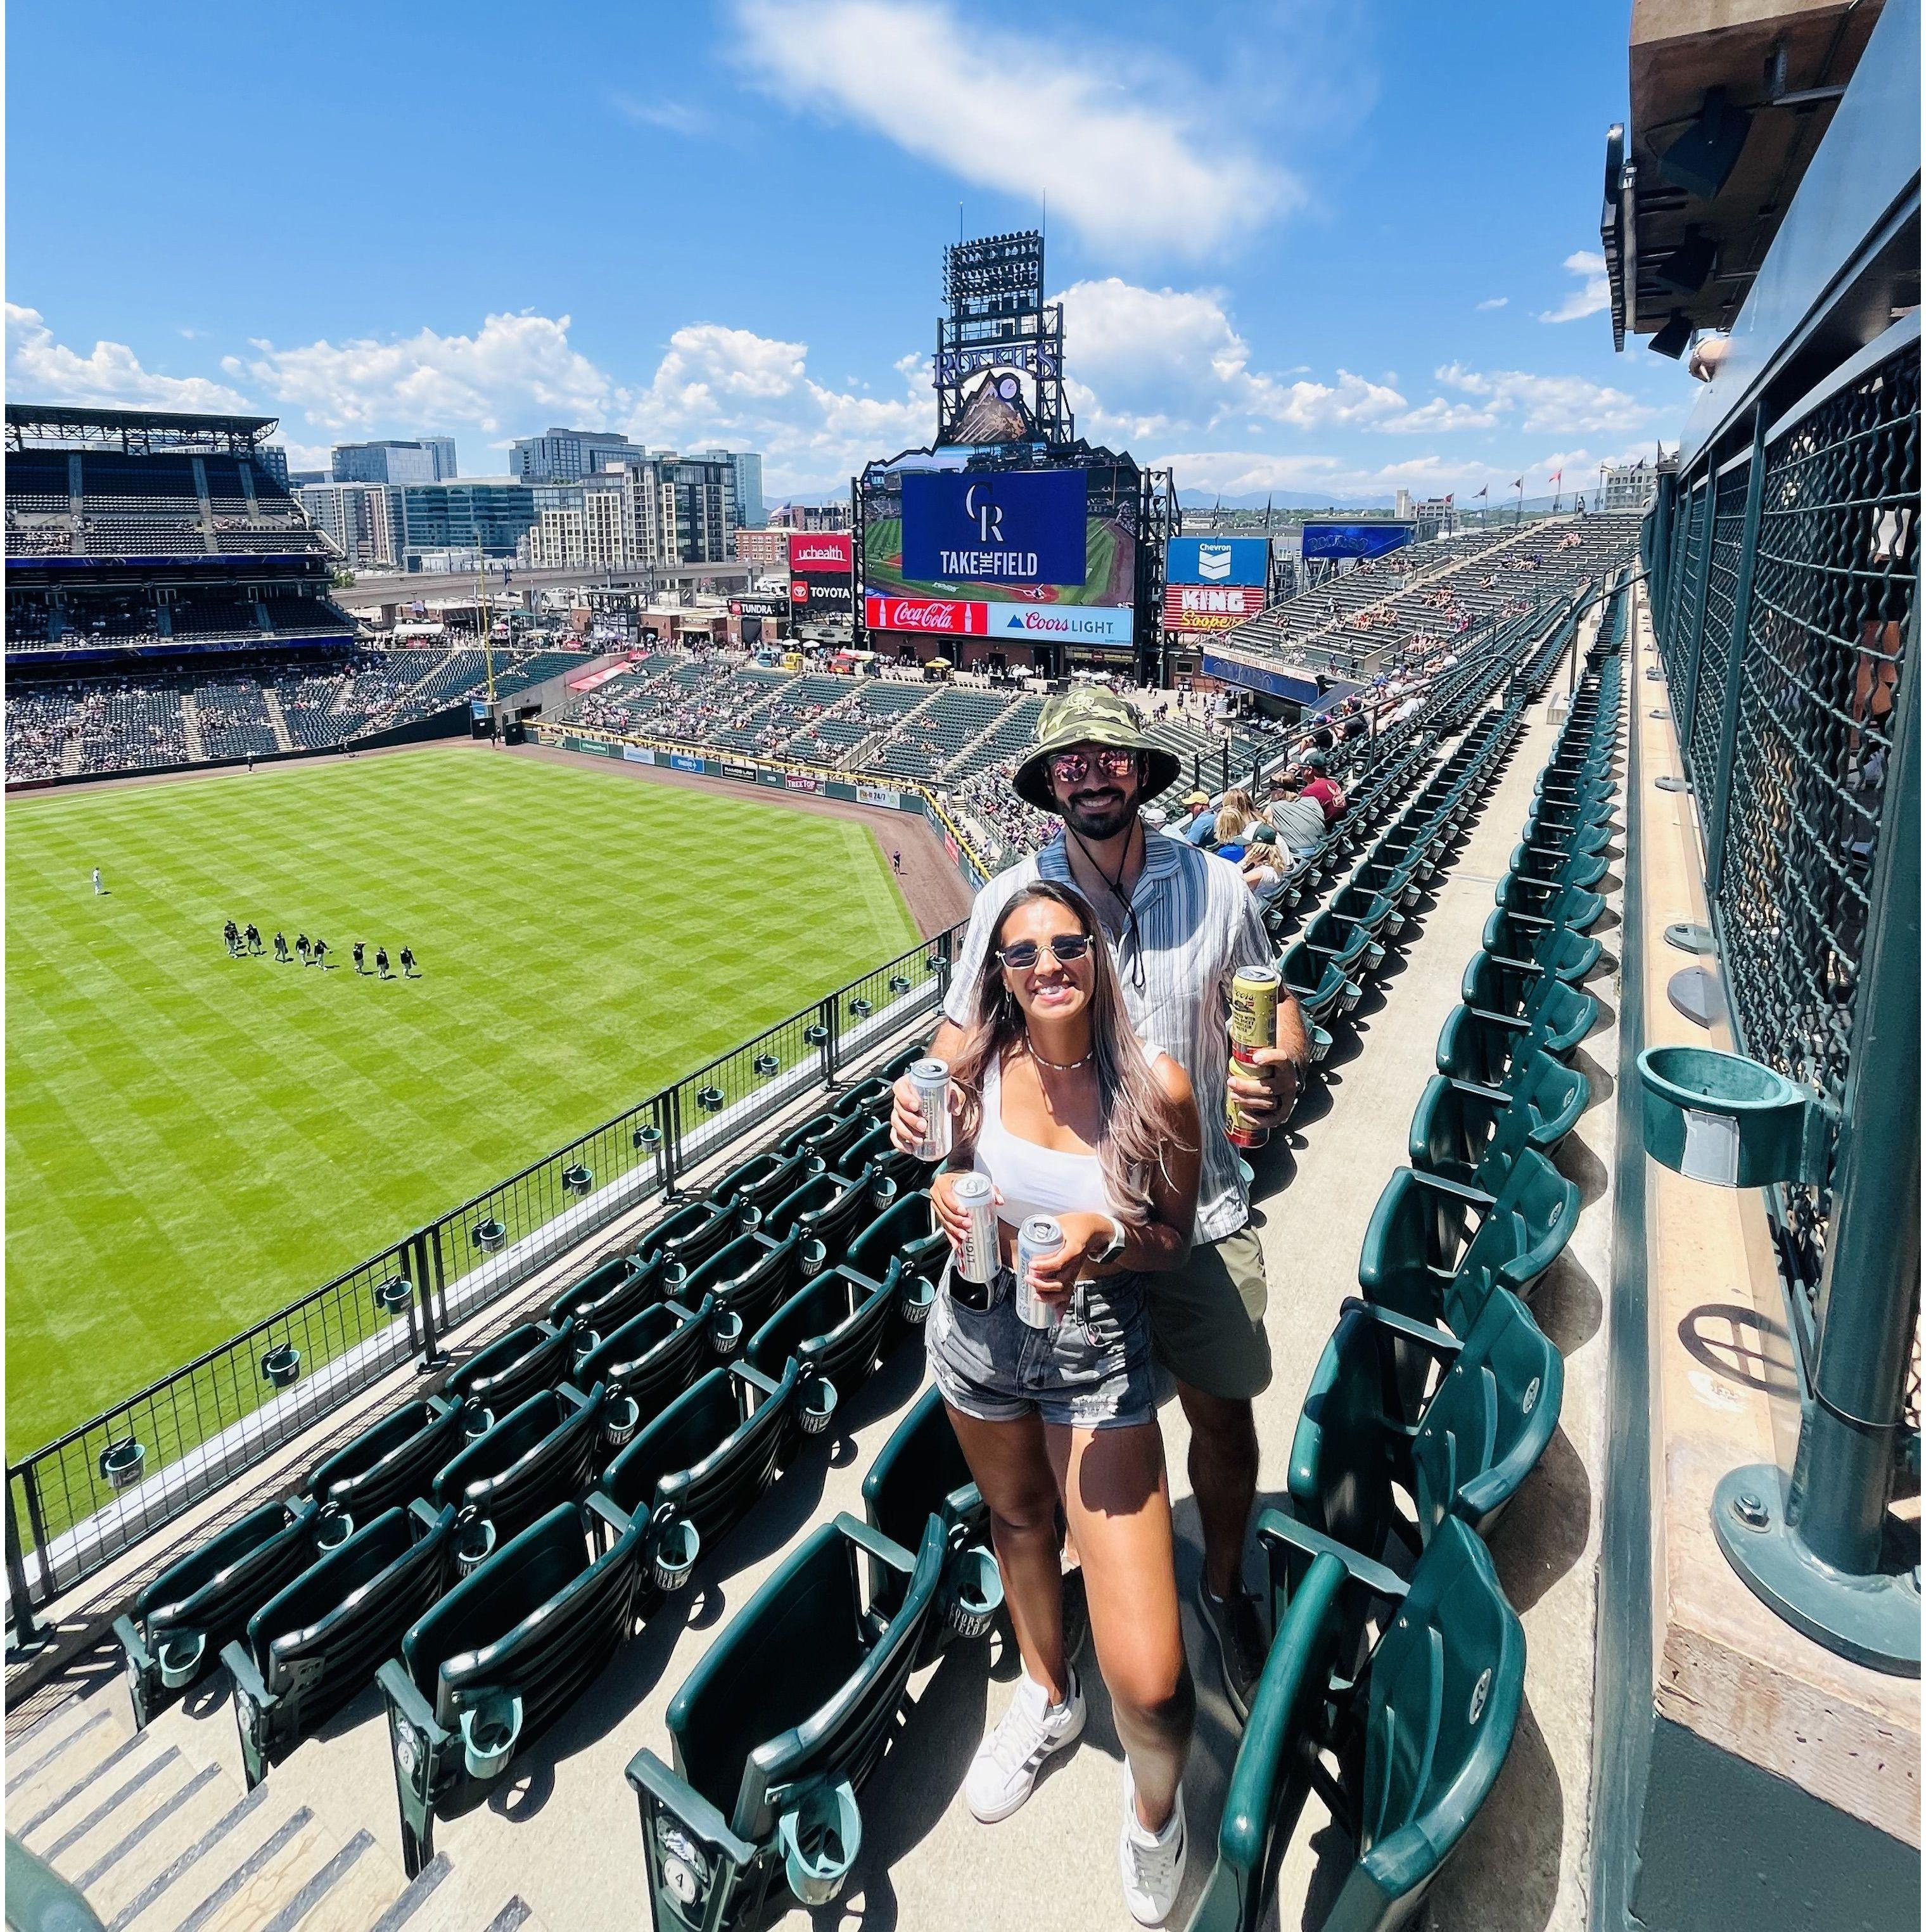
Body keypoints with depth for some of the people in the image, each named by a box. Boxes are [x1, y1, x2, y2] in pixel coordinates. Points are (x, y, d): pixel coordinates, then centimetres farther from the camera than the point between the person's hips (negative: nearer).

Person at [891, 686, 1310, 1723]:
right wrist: (926, 1092, -21)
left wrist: (1281, 1073, -16)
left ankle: (1223, 1587, 44)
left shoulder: (1215, 887, -4)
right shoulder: (1009, 897, -6)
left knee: (1224, 1414, 13)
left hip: (1199, 1213, 1)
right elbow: (967, 1029, 1)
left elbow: (1274, 1005, 6)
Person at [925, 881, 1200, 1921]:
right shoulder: (971, 1063, -10)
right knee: (1017, 1516, 30)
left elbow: (1175, 1239, -6)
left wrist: (1106, 1239, -26)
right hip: (980, 1335, 4)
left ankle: (1154, 1807, 31)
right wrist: (946, 1196, -13)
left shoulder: (1156, 1086, -18)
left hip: (1100, 1359, -3)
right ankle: (1047, 1693, 62)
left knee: (1148, 1683, -7)